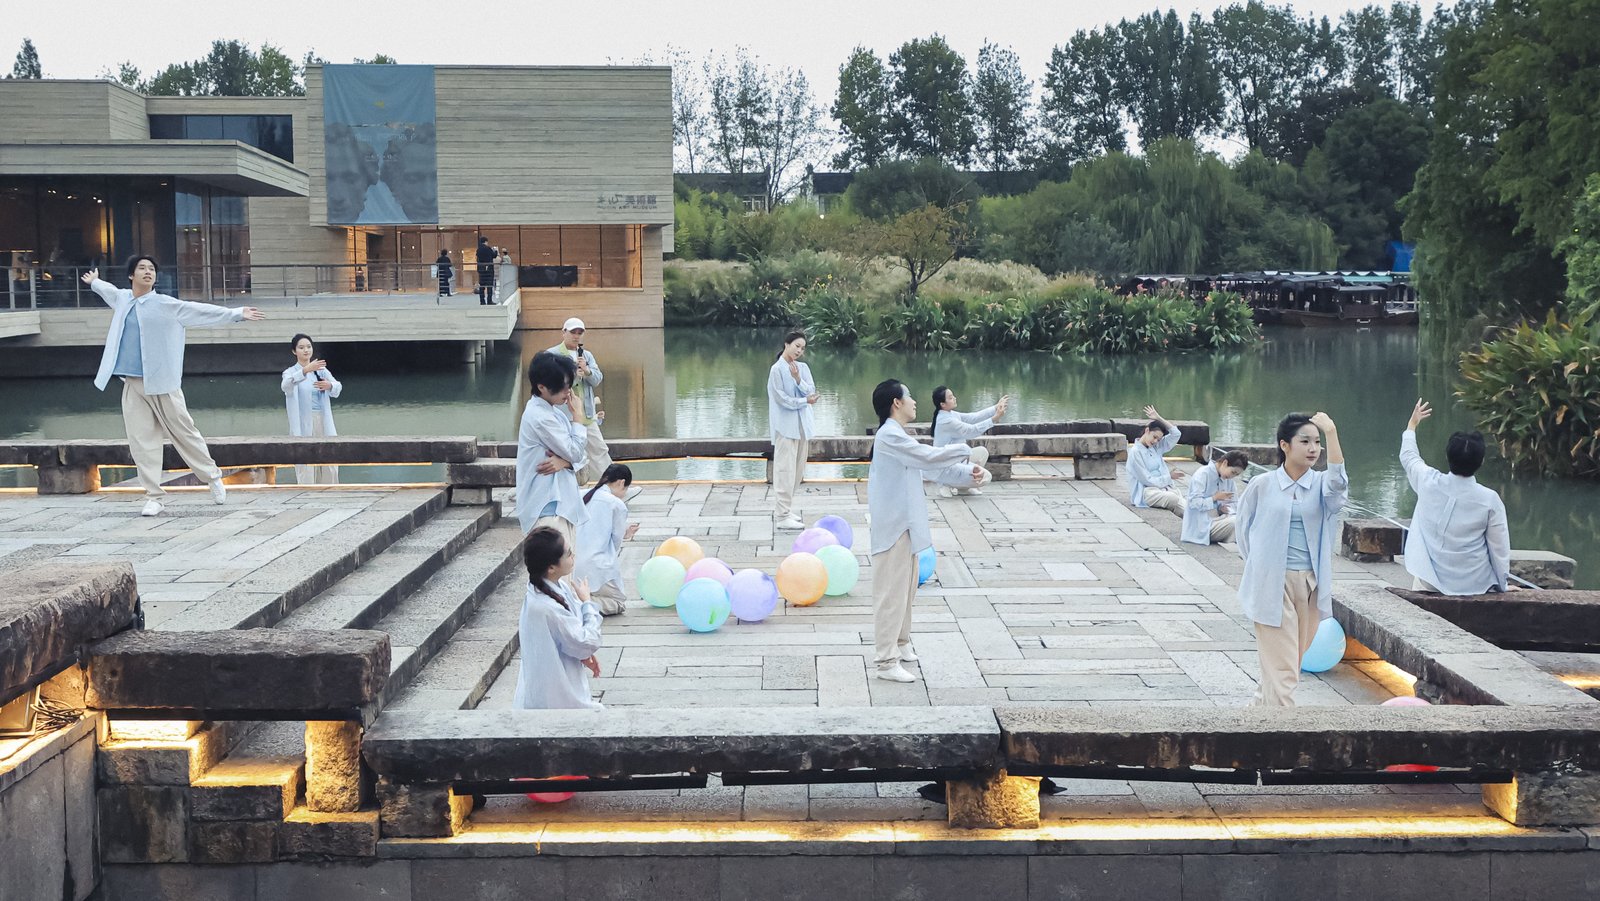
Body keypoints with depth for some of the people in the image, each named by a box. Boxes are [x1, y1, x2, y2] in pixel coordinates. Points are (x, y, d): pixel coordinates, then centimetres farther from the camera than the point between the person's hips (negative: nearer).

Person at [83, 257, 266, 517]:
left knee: (183, 432, 3)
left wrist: (236, 314, -15)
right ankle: (153, 496, 5)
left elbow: (200, 310, -8)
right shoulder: (122, 299, 13)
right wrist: (94, 282, 56)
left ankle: (212, 477, 21)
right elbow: (108, 290, 36)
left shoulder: (165, 304, -2)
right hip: (132, 385, 4)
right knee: (141, 441, 0)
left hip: (161, 382, -4)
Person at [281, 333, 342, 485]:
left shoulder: (321, 370, 13)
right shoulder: (290, 372, 2)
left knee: (330, 468, 1)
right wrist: (305, 370, -38)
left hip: (323, 422, 3)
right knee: (306, 469, -8)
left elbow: (337, 387, -3)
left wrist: (329, 385, -27)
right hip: (303, 425, -3)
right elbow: (286, 386, -22)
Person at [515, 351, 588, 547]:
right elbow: (574, 452, -14)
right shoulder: (540, 417, -17)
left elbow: (578, 457, 12)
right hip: (548, 508, -10)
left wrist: (564, 461, -11)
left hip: (561, 503, 10)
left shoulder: (553, 412, 13)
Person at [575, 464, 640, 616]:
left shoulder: (585, 497, 12)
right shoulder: (617, 505, -5)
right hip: (595, 567, -7)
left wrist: (622, 533, 30)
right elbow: (616, 543, 3)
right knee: (619, 603, 11)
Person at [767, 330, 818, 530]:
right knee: (785, 469, -8)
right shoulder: (777, 369, -7)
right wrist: (805, 401, -7)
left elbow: (811, 391, 1)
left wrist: (798, 379, -14)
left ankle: (784, 509, 20)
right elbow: (781, 398, -11)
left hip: (802, 424, 7)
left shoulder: (803, 368, 10)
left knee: (798, 469, 9)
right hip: (785, 425, -7)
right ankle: (783, 516, -7)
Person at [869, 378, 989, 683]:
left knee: (906, 587, 20)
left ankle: (899, 643, 34)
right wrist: (964, 450, -11)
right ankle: (887, 662, -3)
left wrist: (969, 472, -5)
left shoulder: (900, 437, 14)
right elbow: (930, 458, -26)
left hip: (905, 524, 10)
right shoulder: (889, 436, -19)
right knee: (891, 591, -7)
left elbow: (934, 467, 11)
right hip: (893, 526, -10)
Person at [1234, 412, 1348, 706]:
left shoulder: (1321, 485, 2)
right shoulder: (1262, 485, -2)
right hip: (1273, 583, -3)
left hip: (1310, 583, 3)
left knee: (1293, 658, 15)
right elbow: (1243, 529, 11)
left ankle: (1262, 704, 34)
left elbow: (1338, 483, -24)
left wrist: (1332, 434, -30)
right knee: (1282, 668, -8)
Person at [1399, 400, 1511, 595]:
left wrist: (1412, 425, 33)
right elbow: (1500, 549, -7)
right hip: (1476, 584, -1)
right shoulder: (1490, 500, -15)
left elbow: (1408, 456, 14)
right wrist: (1503, 585, 9)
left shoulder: (1429, 483, -10)